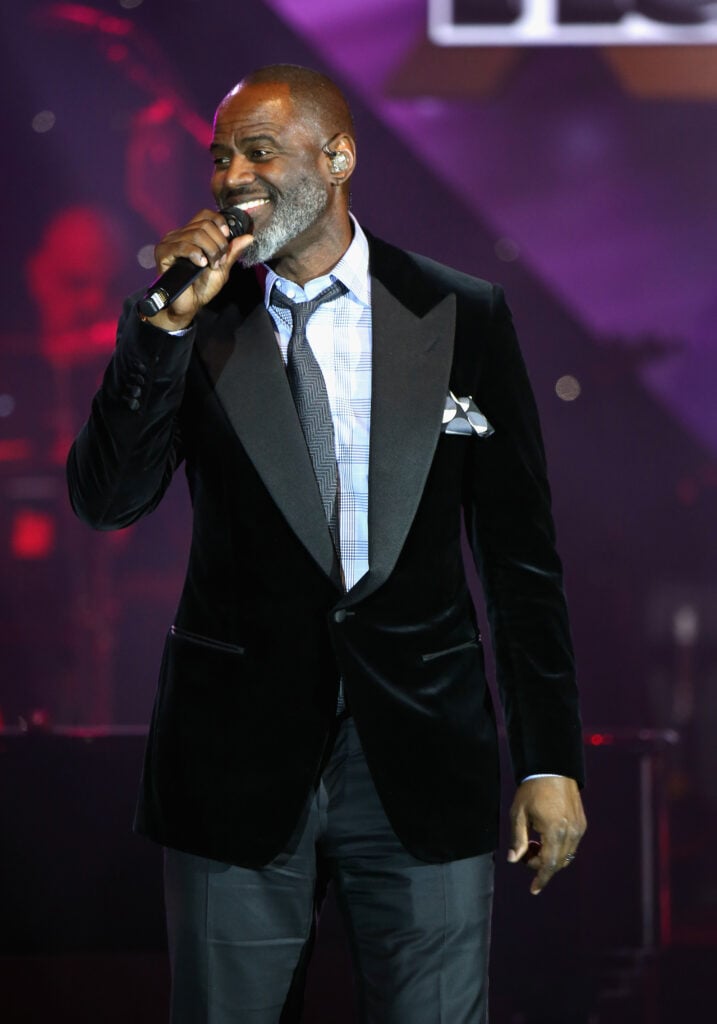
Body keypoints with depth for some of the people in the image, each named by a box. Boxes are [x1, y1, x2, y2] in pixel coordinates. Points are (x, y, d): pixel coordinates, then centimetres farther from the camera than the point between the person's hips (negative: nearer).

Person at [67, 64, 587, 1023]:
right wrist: (166, 323, -16)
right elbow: (106, 502, -7)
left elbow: (520, 550, 4)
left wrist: (550, 761, 1)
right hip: (237, 761, 1)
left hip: (421, 758, 0)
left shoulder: (463, 318, 2)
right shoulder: (195, 327, 4)